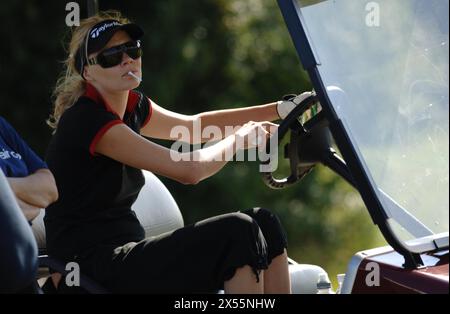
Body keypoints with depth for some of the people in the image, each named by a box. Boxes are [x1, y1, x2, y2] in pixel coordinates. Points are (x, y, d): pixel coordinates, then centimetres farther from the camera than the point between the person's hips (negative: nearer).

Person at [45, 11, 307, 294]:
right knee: (238, 232, -20)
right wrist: (240, 139, -2)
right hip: (93, 268, -9)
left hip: (126, 254, 9)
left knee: (264, 223, -1)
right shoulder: (89, 120, -18)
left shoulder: (132, 106, 10)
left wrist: (278, 110, 20)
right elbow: (189, 170, -20)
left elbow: (194, 125, 25)